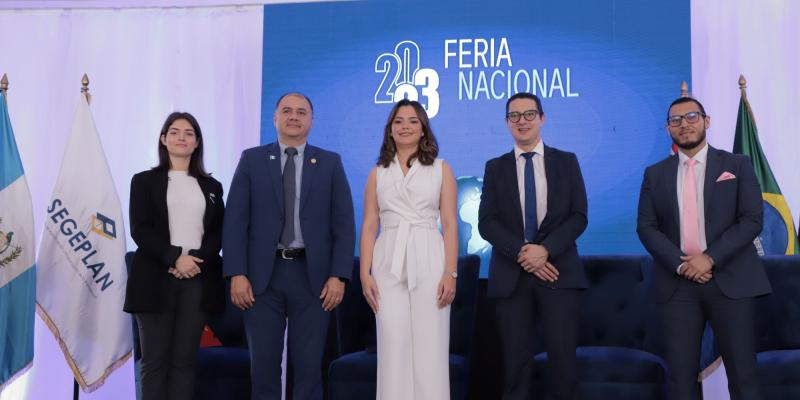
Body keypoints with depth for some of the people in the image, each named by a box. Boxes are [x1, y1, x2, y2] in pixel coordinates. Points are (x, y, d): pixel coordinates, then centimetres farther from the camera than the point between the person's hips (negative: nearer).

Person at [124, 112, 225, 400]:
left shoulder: (211, 186, 15)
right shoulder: (144, 181, 8)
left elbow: (219, 233, 7)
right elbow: (140, 230, -3)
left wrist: (197, 259, -12)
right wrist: (175, 258, -16)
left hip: (199, 280, 2)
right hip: (156, 279, -2)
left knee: (185, 359, 3)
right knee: (155, 360, 0)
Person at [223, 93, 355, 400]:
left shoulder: (330, 163, 7)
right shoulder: (252, 159, 7)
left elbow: (344, 224, 3)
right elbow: (235, 221, 2)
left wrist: (338, 276, -6)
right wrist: (236, 274, -7)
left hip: (312, 275, 0)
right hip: (262, 275, 0)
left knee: (309, 365, 3)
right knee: (263, 364, 5)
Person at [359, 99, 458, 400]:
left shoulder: (441, 169, 7)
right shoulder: (378, 173, 12)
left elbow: (450, 224, 2)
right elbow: (369, 226, 8)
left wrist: (450, 273, -8)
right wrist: (365, 274, -2)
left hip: (428, 262, -1)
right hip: (389, 265, 2)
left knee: (430, 349, -2)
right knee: (393, 349, 0)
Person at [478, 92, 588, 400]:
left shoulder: (566, 162, 10)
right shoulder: (495, 167, 11)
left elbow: (579, 217, 1)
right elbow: (486, 222, 1)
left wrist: (546, 249, -14)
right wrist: (521, 252, -13)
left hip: (559, 272, -1)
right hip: (511, 275, 1)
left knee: (563, 359, -5)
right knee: (516, 361, 2)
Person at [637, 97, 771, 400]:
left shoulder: (737, 165, 6)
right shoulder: (655, 174, 12)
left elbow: (752, 219, -3)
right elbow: (646, 227, 4)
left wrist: (710, 258, -13)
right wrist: (680, 264, -11)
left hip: (730, 280, -1)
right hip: (677, 284, 2)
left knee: (742, 372, 0)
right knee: (680, 374, 2)